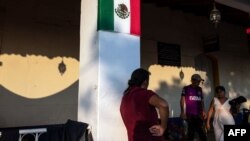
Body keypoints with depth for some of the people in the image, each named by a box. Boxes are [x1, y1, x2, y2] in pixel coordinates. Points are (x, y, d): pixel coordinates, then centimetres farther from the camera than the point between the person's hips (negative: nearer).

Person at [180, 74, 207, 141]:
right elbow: (182, 100, -5)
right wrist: (182, 112, -12)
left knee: (202, 131, 5)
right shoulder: (186, 88, -3)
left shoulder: (199, 89, 12)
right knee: (191, 131, 4)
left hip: (199, 114, 4)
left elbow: (202, 100, 16)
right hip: (190, 114, -4)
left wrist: (203, 111, 7)